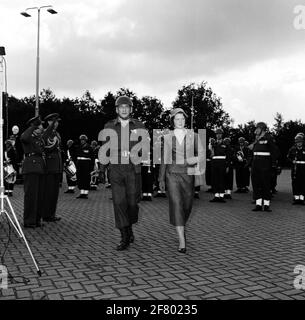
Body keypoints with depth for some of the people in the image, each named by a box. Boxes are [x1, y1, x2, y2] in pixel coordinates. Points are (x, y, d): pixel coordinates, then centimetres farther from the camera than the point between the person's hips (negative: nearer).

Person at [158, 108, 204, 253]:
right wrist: (161, 179, 11)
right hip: (172, 174, -1)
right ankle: (182, 242, -15)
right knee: (176, 205, -14)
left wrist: (196, 158, -19)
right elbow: (164, 159, 10)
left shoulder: (193, 135, 5)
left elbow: (201, 153, 4)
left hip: (188, 174, 2)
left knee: (187, 205, 10)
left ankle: (181, 227, 42)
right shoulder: (167, 137, 5)